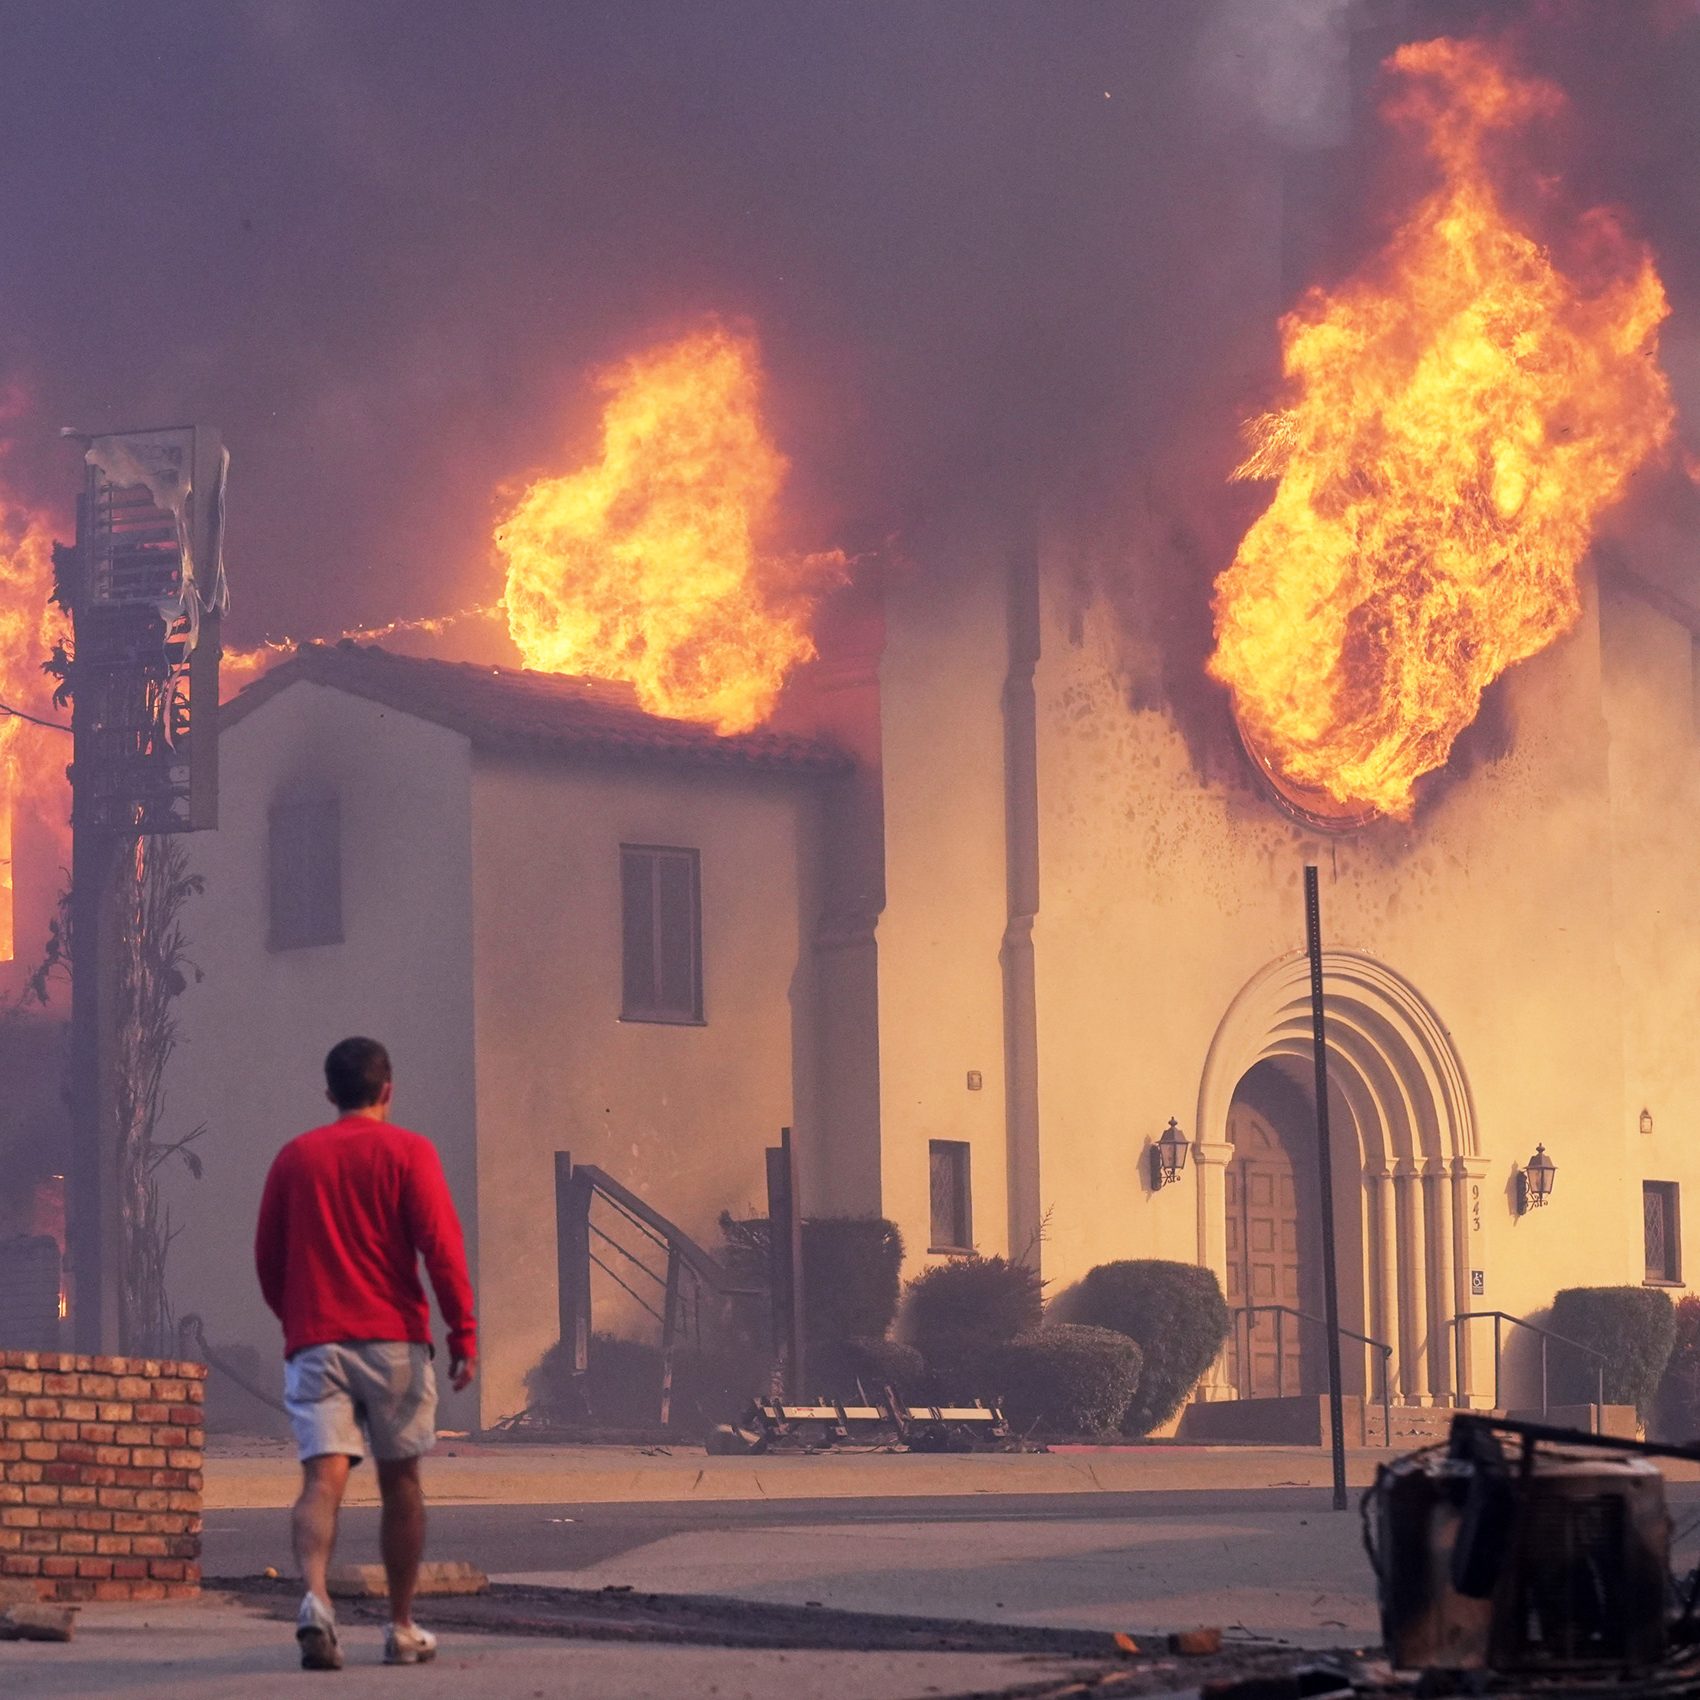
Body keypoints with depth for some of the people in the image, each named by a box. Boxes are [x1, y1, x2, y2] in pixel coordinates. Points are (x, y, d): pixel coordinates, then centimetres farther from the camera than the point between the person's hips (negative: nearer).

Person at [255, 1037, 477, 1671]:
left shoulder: (294, 1158, 11)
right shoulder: (407, 1152, 1)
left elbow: (267, 1258, 14)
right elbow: (441, 1245, -8)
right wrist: (464, 1334, -6)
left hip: (313, 1342, 1)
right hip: (392, 1337, -1)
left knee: (323, 1477, -9)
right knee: (400, 1480, 12)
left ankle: (315, 1599, -35)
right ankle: (403, 1629, 17)